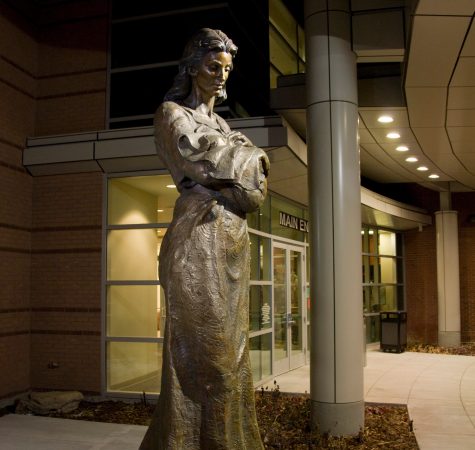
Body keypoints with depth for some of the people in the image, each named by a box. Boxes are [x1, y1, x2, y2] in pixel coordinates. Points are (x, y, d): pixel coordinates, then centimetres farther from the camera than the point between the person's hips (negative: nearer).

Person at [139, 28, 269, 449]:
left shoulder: (223, 125, 23)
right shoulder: (171, 113, 5)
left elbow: (257, 190, 12)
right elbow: (202, 158, -14)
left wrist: (217, 172, -7)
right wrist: (249, 157, 2)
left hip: (234, 242, 7)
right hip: (201, 241, -7)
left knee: (229, 351, 7)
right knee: (204, 354, -9)